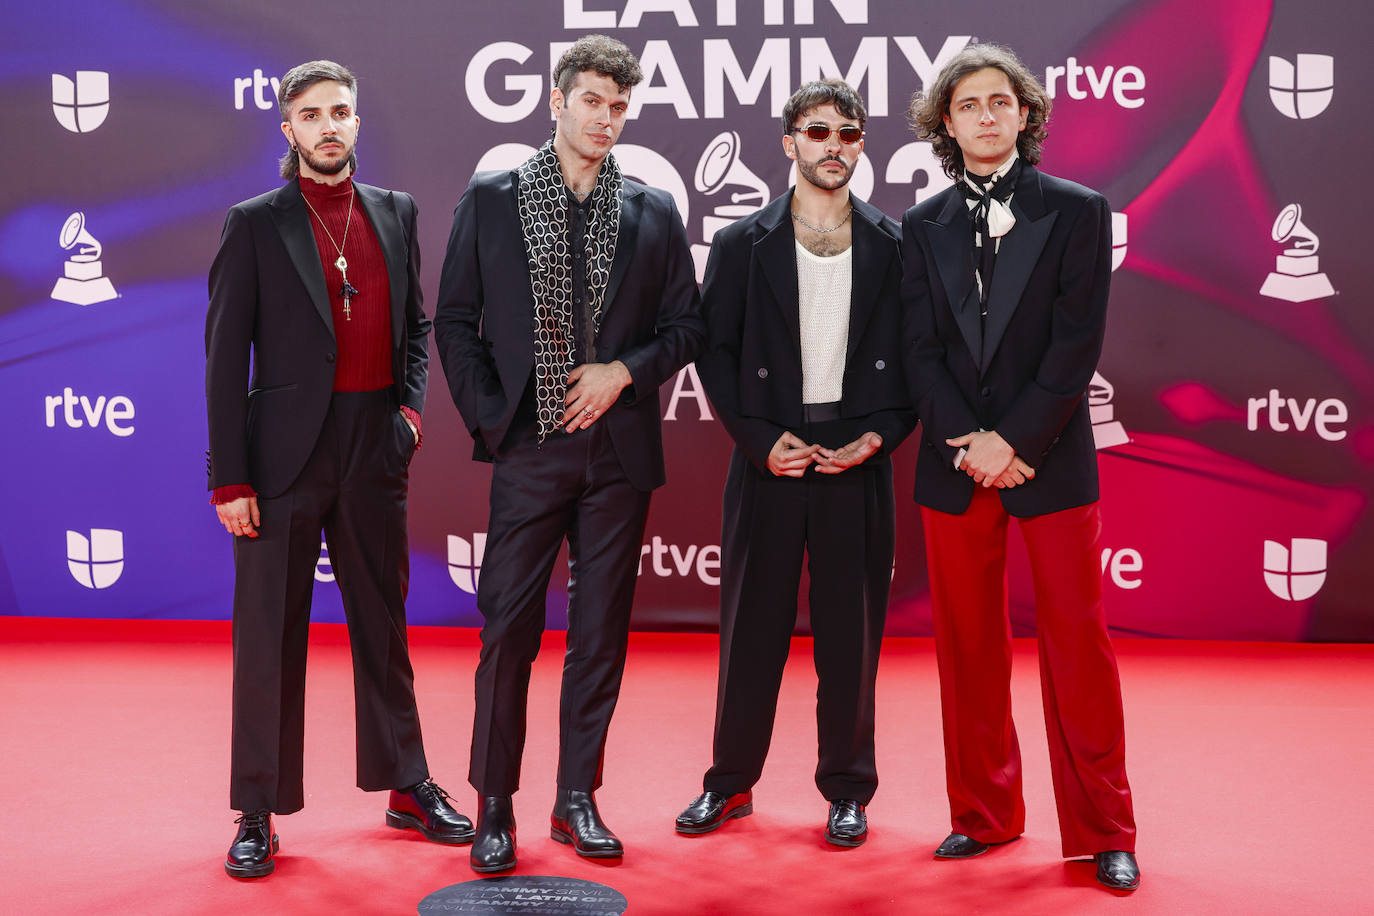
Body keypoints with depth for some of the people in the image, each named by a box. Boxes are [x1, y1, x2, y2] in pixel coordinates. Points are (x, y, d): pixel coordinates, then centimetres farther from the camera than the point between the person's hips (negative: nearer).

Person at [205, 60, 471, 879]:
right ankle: (259, 813, 14)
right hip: (286, 451, -3)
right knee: (270, 636, 3)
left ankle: (407, 787, 26)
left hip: (376, 450, 4)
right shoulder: (256, 223, -3)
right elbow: (227, 356, -5)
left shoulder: (396, 213, 9)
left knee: (384, 625, 13)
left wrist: (412, 401, 1)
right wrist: (229, 478, -10)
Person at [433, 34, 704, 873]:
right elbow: (455, 321, 5)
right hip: (529, 449, -2)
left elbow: (687, 324, 10)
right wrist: (489, 419, -4)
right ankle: (495, 807, 10)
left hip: (619, 451, 2)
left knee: (601, 633, 7)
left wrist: (625, 371, -7)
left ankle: (578, 801, 19)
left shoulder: (655, 212, 9)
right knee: (509, 631, -3)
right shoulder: (491, 199, 4)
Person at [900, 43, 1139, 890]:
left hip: (1051, 461, -3)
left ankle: (1103, 833, 10)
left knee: (1078, 645, 0)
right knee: (968, 647, 8)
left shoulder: (1077, 211, 2)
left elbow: (1078, 343, -5)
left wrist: (1015, 440, -12)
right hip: (956, 465, 3)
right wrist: (970, 442, -9)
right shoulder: (924, 228, 10)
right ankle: (985, 814, 21)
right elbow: (923, 352, 5)